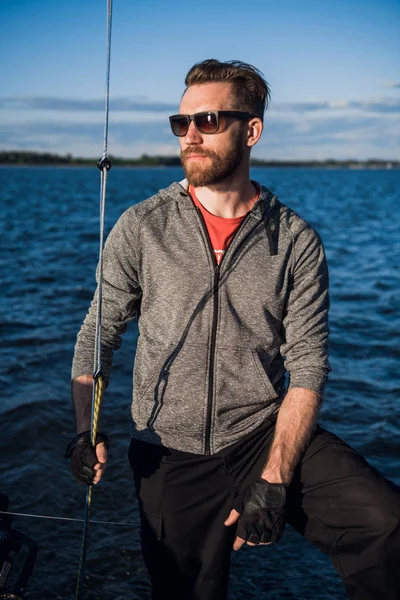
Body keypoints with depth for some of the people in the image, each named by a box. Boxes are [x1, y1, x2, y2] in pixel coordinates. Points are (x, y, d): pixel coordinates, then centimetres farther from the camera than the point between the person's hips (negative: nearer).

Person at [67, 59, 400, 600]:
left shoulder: (297, 241, -2)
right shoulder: (141, 228, 0)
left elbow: (307, 368, -6)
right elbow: (98, 336, 4)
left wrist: (274, 478, -15)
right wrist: (87, 428, -12)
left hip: (267, 434, 0)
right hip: (171, 454, 1)